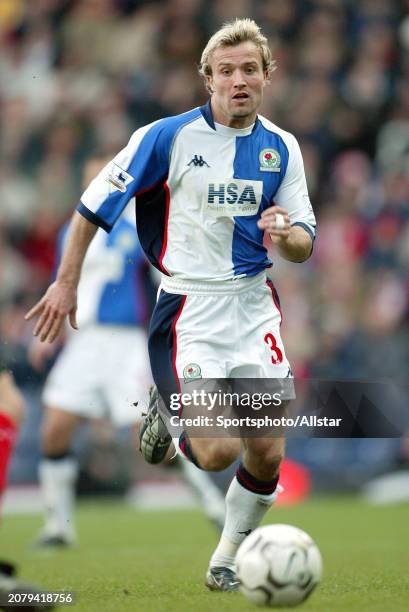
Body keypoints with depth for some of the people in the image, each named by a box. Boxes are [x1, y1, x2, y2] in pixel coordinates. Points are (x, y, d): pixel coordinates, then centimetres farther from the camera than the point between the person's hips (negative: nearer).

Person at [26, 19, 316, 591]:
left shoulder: (282, 148, 4)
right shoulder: (169, 136, -9)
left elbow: (304, 244, 7)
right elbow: (94, 205, -1)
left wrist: (286, 235, -17)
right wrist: (66, 282, -1)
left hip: (254, 305, 4)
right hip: (187, 308, -4)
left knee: (268, 455, 1)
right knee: (217, 451, -17)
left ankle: (224, 562, 24)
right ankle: (167, 413, 19)